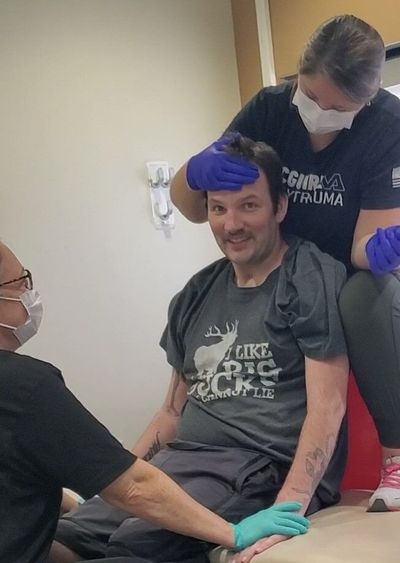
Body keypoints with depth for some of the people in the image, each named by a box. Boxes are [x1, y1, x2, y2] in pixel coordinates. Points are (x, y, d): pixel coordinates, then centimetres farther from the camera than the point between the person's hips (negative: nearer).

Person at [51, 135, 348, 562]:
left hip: (267, 468, -5)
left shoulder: (310, 278, -2)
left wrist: (288, 509, -22)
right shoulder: (197, 295, 18)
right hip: (181, 462, 6)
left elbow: (327, 405, -11)